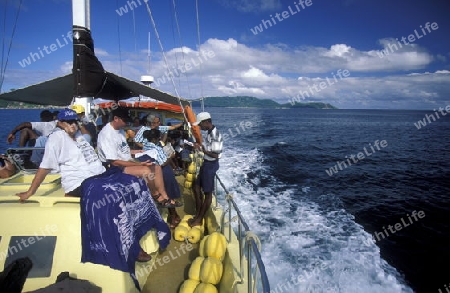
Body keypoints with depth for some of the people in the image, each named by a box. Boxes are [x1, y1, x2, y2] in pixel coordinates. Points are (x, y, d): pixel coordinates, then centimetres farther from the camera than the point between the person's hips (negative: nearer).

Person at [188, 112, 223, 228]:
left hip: (211, 165, -10)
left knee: (207, 192, 3)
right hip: (207, 163, 10)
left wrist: (202, 149, -20)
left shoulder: (215, 135, -24)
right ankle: (197, 214, 29)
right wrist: (201, 146, 2)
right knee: (196, 187, 17)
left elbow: (215, 155, -26)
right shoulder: (210, 133, 7)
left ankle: (199, 220, 16)